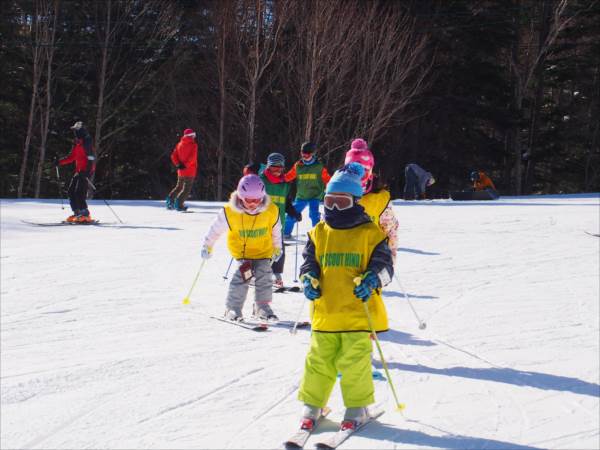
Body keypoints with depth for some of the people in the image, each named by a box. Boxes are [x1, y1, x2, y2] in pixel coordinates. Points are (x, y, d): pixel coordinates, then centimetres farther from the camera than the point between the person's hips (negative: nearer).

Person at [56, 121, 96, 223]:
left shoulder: (86, 142, -11)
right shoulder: (77, 143, 17)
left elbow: (91, 158, -19)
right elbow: (71, 157, 23)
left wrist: (87, 170, -28)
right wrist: (59, 162, 13)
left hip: (86, 171, -10)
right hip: (79, 171, 10)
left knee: (79, 193, -16)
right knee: (71, 191, 7)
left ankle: (85, 215, -14)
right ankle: (77, 213, 11)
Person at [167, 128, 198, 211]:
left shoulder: (179, 144, 8)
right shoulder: (193, 145, -9)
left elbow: (173, 156, 1)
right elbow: (192, 157, -22)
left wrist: (177, 164, -5)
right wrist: (186, 165, -16)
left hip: (181, 171, 6)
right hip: (190, 170, -6)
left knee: (179, 186, 21)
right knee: (187, 189, -2)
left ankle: (170, 199, 8)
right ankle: (179, 204, -14)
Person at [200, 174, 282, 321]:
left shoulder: (271, 211, -15)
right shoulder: (230, 212, -20)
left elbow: (276, 231, 5)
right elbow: (216, 229, -4)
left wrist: (277, 248, 17)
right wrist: (207, 246, 4)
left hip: (263, 250, 2)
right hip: (241, 250, -2)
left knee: (264, 273, -12)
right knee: (244, 273, -19)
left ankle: (262, 306, 6)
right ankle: (233, 307, -7)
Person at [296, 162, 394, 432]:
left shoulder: (370, 233, 0)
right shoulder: (318, 233, 10)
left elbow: (384, 264, -1)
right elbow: (309, 261, 14)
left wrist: (371, 280, -21)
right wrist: (309, 279, -8)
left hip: (358, 312, -3)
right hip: (325, 311, 3)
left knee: (354, 362, -1)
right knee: (319, 360, 9)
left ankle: (357, 407, 14)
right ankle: (312, 404, 22)